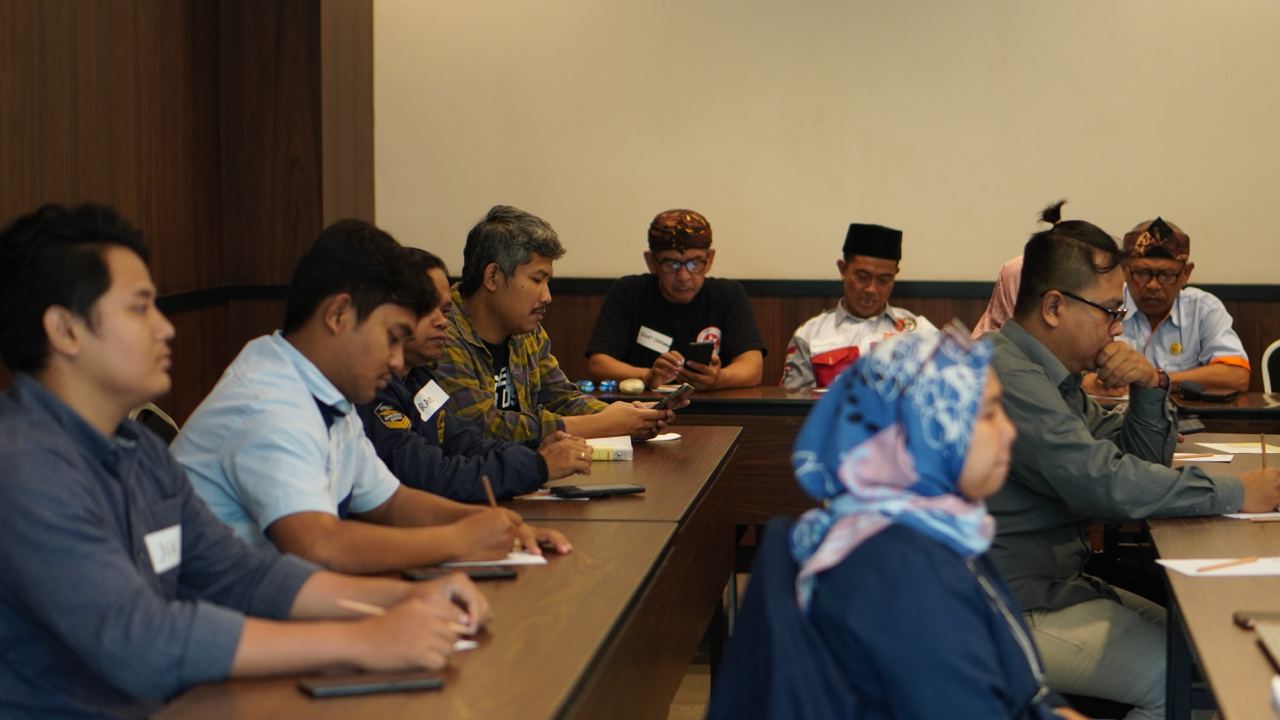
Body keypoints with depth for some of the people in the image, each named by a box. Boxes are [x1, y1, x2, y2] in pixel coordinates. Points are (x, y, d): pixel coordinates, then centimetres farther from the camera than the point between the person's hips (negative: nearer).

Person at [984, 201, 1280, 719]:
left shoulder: (1049, 375, 13)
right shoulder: (1006, 376, -22)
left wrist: (1150, 388, -2)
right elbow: (1104, 483, -27)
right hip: (1016, 612, -11)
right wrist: (1236, 494, -18)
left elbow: (1139, 457, 19)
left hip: (1057, 584, 11)